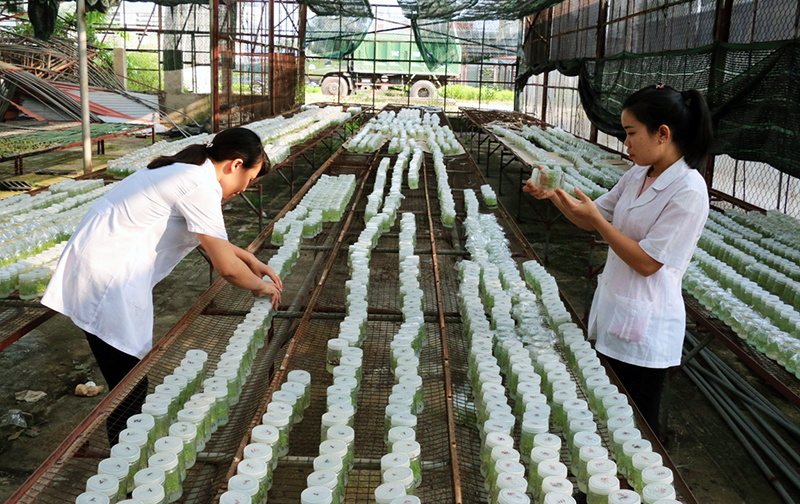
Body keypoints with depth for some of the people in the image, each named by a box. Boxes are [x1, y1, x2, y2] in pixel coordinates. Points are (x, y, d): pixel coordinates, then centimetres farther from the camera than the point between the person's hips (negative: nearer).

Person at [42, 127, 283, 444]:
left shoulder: (184, 172, 14)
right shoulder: (201, 187, -16)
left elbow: (210, 238, 29)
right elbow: (226, 268, -16)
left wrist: (250, 260, 24)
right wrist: (261, 287, 2)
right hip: (107, 284, -10)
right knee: (129, 390, -3)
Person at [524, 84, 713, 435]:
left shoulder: (688, 191, -20)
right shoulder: (638, 175, 5)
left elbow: (647, 262, -21)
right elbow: (592, 221, 12)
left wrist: (597, 219, -22)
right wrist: (555, 196, -4)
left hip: (644, 328, -8)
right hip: (613, 312, 8)